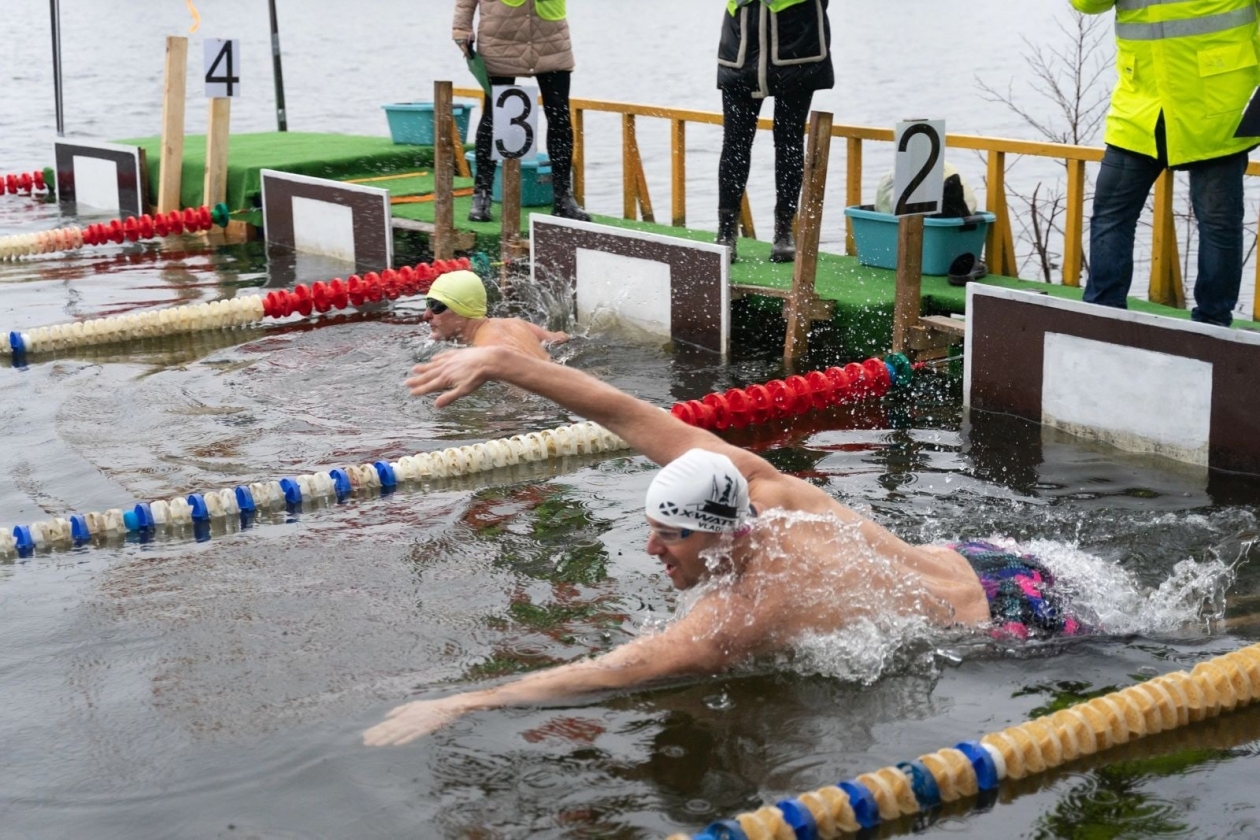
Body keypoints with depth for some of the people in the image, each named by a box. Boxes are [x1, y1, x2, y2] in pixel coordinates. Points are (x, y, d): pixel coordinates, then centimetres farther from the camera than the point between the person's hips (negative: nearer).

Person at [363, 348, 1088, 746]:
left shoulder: (738, 619, -35)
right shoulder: (755, 484, -18)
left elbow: (594, 676, -36)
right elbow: (627, 414, -18)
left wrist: (458, 703, -36)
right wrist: (500, 362, -19)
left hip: (1011, 626, -7)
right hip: (970, 563, 7)